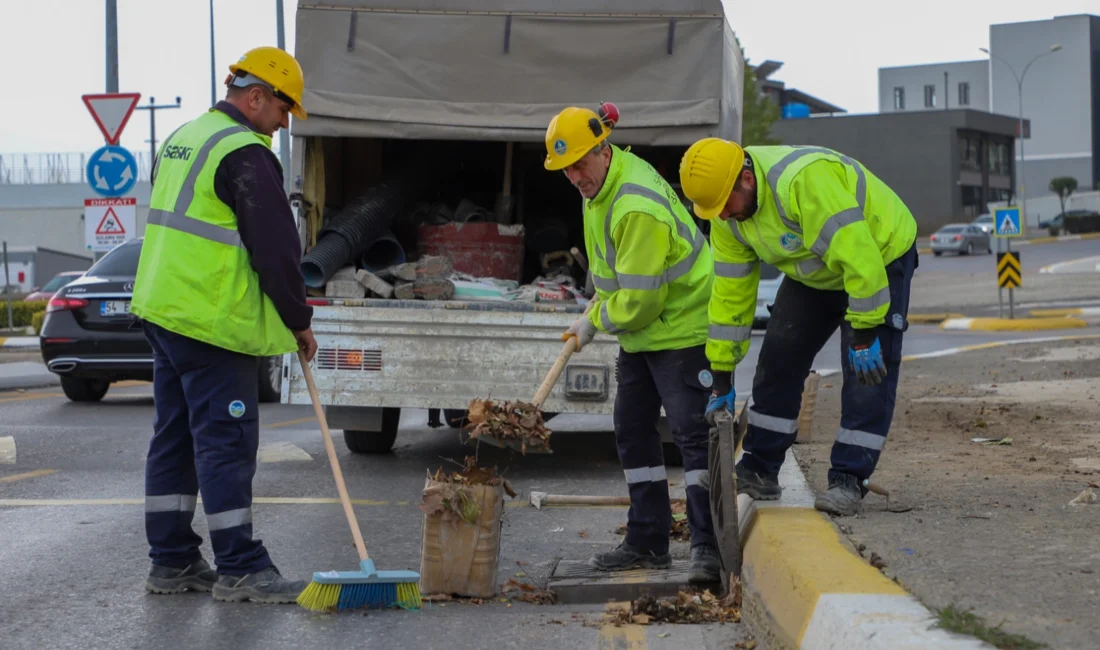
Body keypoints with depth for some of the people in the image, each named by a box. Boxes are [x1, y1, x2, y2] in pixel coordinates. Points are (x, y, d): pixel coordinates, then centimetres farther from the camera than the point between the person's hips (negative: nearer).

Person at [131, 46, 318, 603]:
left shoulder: (181, 140, 17)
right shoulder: (245, 153, -14)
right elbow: (275, 247, -14)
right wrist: (300, 322, -3)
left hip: (160, 308, 10)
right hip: (214, 322, -10)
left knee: (175, 436, 12)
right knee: (227, 440, -6)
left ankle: (171, 561, 17)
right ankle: (239, 569, -4)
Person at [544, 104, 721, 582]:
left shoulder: (638, 207, -29)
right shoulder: (600, 185, 4)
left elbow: (639, 298, -26)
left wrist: (597, 322, -10)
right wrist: (594, 313, 13)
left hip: (682, 324, -11)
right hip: (639, 330, 11)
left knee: (692, 433, -10)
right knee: (632, 430, 11)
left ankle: (707, 547, -8)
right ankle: (647, 542, 18)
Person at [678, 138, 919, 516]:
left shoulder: (803, 179, -39)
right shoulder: (727, 218, -13)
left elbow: (857, 254, -38)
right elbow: (730, 292, -6)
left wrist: (864, 335, -32)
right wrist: (722, 379, -5)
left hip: (880, 254, -7)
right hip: (815, 273, 7)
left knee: (868, 373, -12)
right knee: (779, 359, 3)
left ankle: (848, 480, -5)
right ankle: (759, 471, 11)